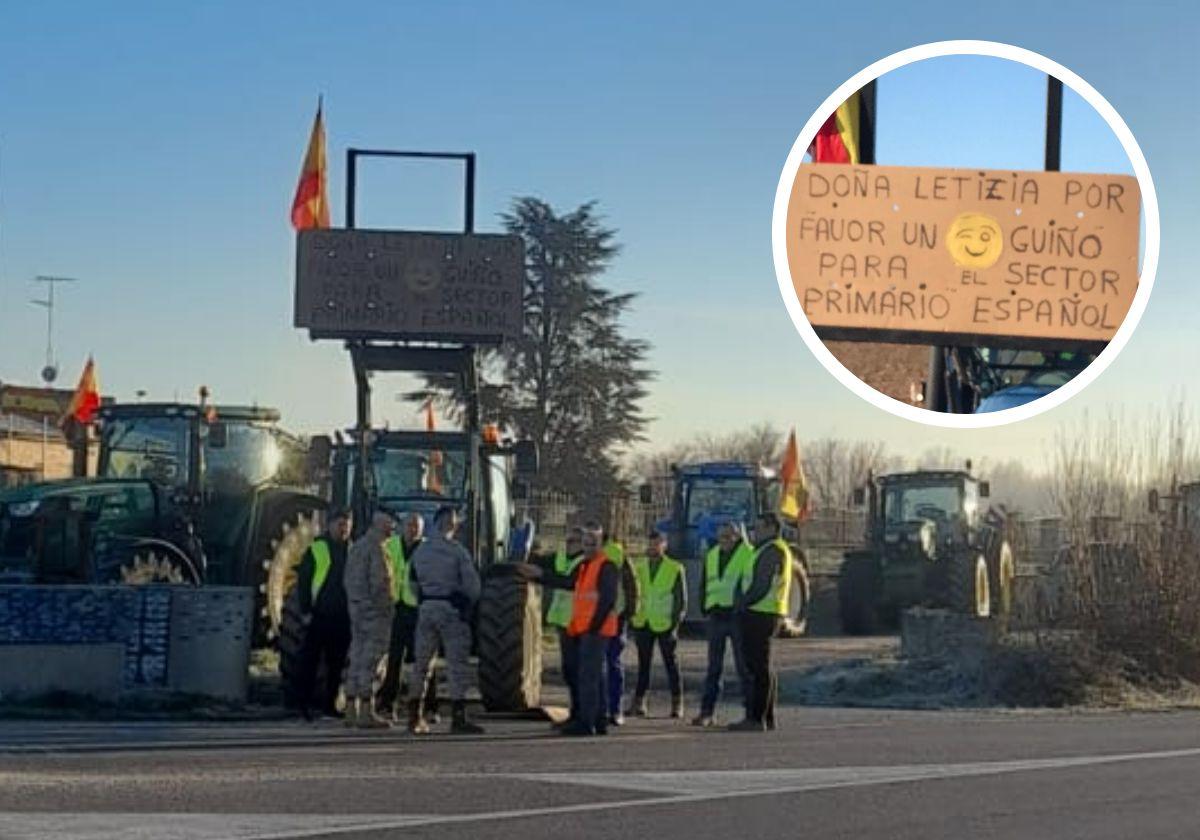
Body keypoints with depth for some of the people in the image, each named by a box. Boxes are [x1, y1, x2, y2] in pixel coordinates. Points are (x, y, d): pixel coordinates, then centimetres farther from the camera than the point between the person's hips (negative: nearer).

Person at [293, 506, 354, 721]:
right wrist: (306, 610, -6)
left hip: (343, 617, 4)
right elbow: (302, 581, -1)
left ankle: (330, 704, 16)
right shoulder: (316, 548, -2)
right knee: (310, 660, -1)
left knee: (337, 663, 8)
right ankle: (303, 703, 6)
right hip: (319, 615, -4)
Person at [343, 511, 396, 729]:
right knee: (369, 662, -8)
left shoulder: (356, 546, 16)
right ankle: (366, 713, -9)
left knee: (357, 659, 11)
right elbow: (379, 582, -19)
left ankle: (352, 711, 13)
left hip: (356, 608, 9)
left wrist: (354, 604, 18)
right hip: (374, 610, -9)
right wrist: (385, 608, -13)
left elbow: (348, 580, 18)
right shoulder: (375, 548, -13)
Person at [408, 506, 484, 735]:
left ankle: (415, 718, 13)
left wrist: (421, 602, 12)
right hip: (451, 609, -5)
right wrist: (466, 608, 3)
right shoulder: (457, 551, -9)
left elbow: (413, 582, 8)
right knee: (457, 664, -2)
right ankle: (458, 718, -6)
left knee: (421, 663, 12)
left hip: (426, 609, 5)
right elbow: (472, 585, -10)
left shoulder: (420, 551, 7)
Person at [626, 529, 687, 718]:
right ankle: (638, 702, 8)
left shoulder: (675, 569, -1)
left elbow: (681, 600, 0)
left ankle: (677, 703, 11)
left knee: (671, 664, 4)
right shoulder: (638, 567, 9)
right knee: (643, 664, 5)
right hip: (643, 624, 3)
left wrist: (675, 624, -7)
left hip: (664, 625, -3)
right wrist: (631, 619, 5)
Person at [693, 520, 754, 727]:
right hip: (716, 616, 5)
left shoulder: (748, 554, -4)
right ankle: (706, 712, 8)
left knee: (743, 665, -1)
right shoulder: (711, 556, 14)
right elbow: (704, 585, 19)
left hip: (737, 616, -5)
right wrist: (705, 611, 10)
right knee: (713, 667, 7)